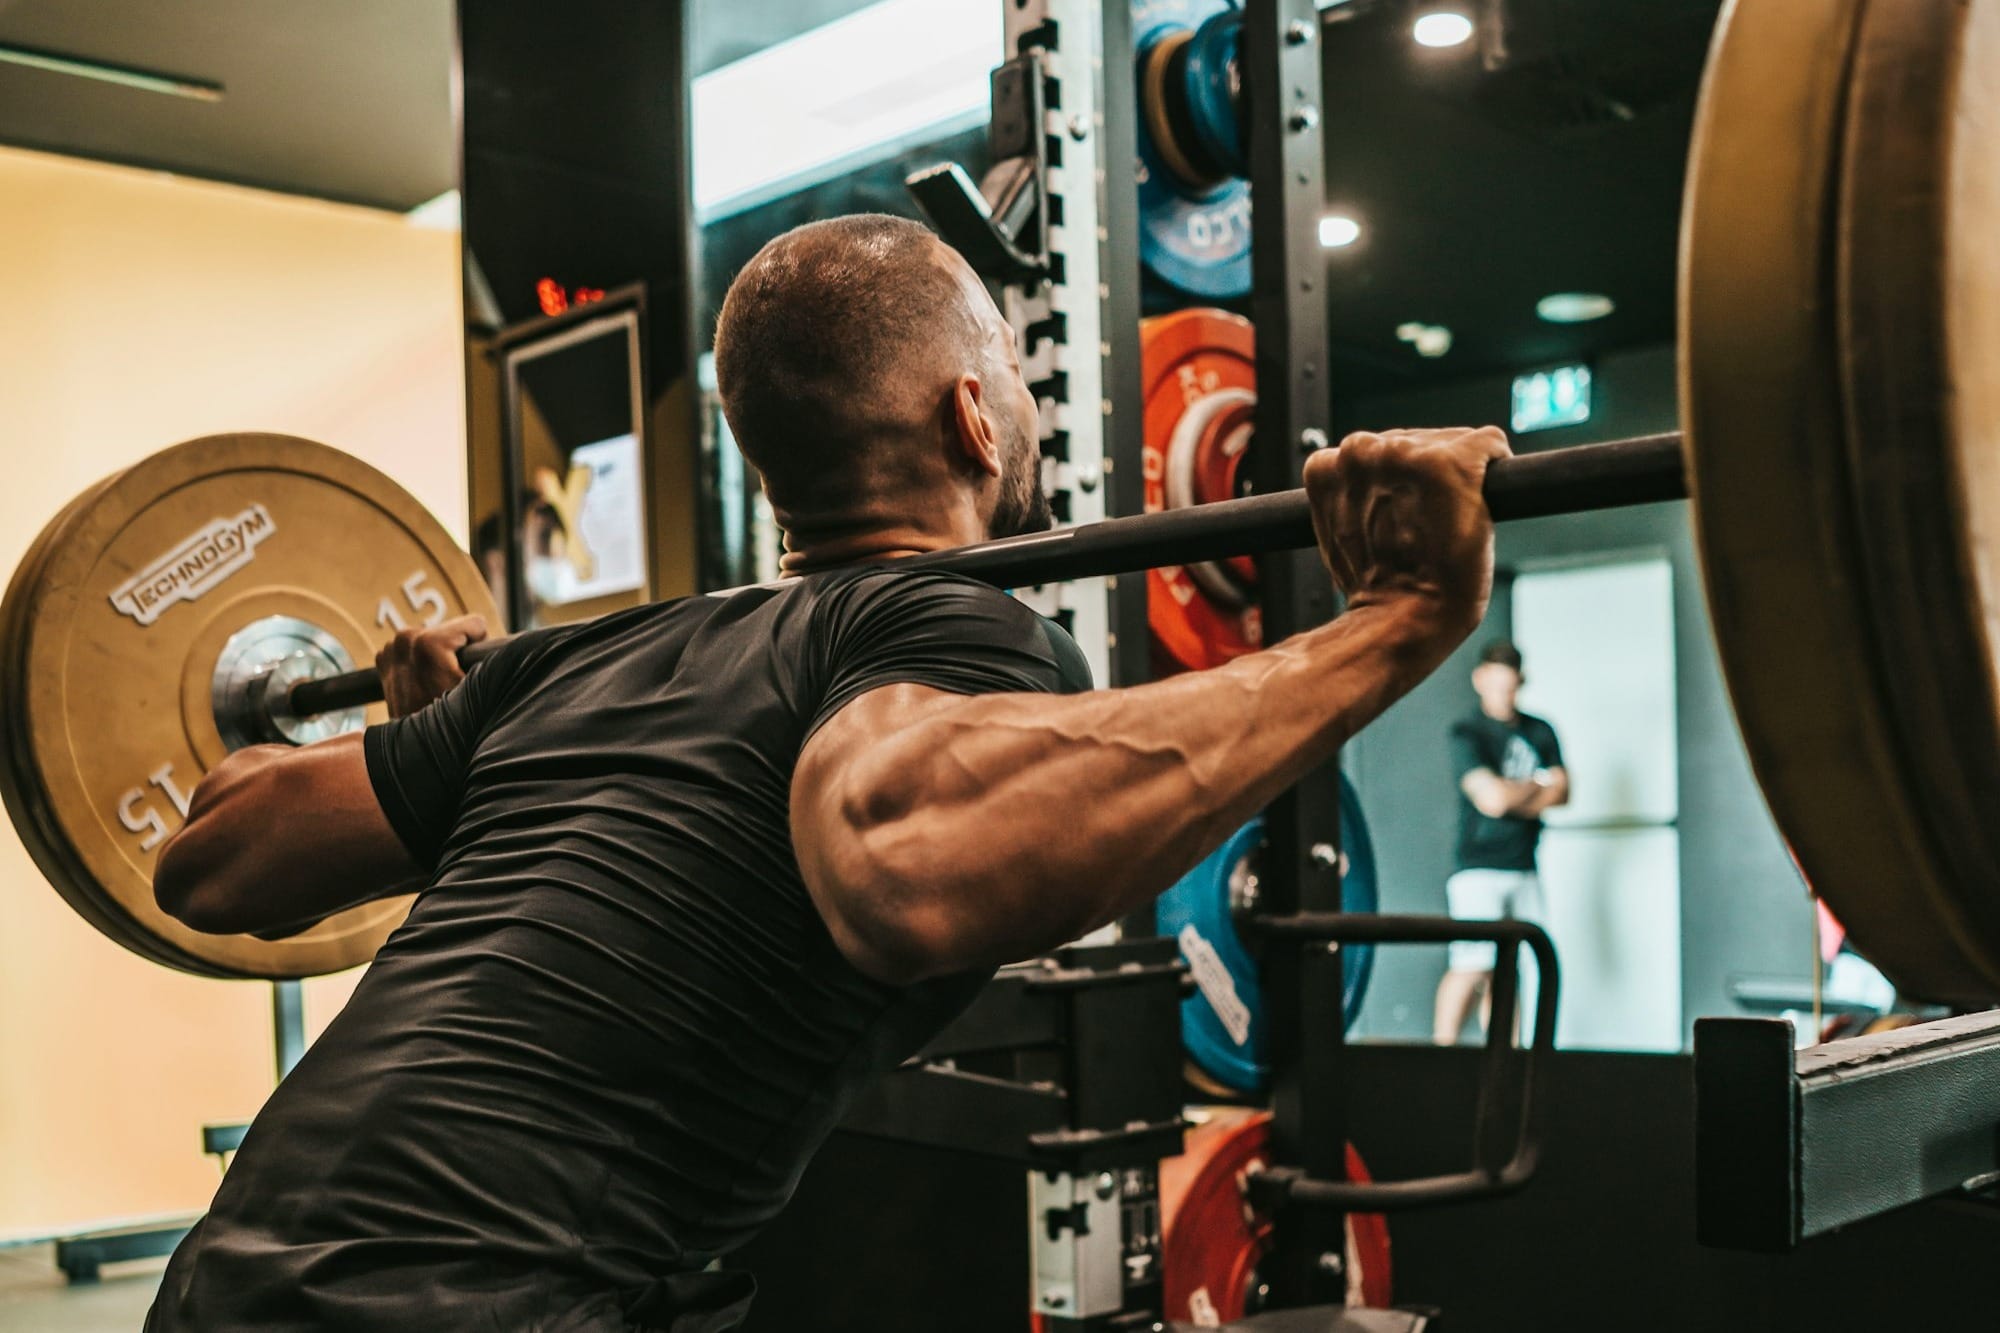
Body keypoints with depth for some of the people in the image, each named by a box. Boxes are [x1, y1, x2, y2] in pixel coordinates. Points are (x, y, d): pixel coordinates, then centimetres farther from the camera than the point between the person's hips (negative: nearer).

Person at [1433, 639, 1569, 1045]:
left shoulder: (1541, 733, 15)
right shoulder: (1467, 734, -4)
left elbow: (1561, 794, 6)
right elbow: (1491, 798, -14)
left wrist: (1513, 796, -9)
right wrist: (1536, 787, 2)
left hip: (1525, 870, 6)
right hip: (1479, 870, -6)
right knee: (1472, 967, -13)